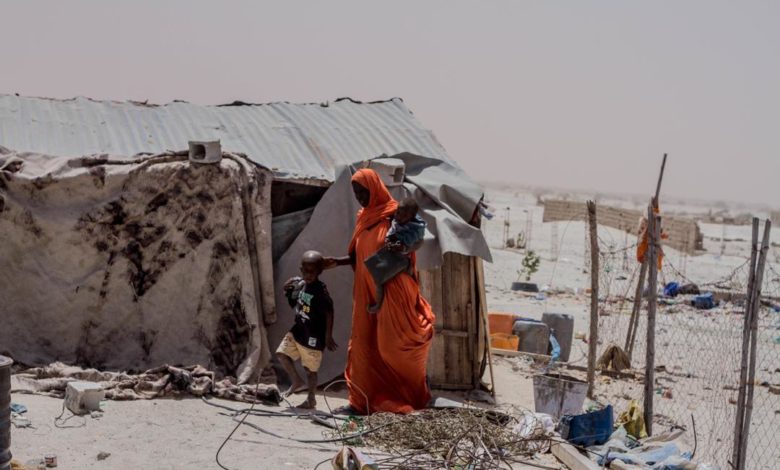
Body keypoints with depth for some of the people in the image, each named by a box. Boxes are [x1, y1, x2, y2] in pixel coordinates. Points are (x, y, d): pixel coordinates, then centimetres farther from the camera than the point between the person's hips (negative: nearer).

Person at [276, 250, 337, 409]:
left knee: (310, 369, 5)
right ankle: (297, 381, 22)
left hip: (313, 337, -7)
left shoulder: (320, 290, -20)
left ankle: (311, 399, 21)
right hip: (298, 330, 7)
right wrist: (288, 291, 0)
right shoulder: (298, 284, 1)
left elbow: (329, 313, -19)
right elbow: (294, 305, 19)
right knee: (282, 353, 3)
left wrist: (328, 337, -18)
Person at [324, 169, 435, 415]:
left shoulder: (394, 216, -9)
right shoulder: (364, 218, 13)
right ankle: (361, 401, 8)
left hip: (391, 290, -7)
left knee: (393, 344, -3)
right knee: (363, 344, 4)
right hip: (367, 291, 7)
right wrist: (338, 261, 7)